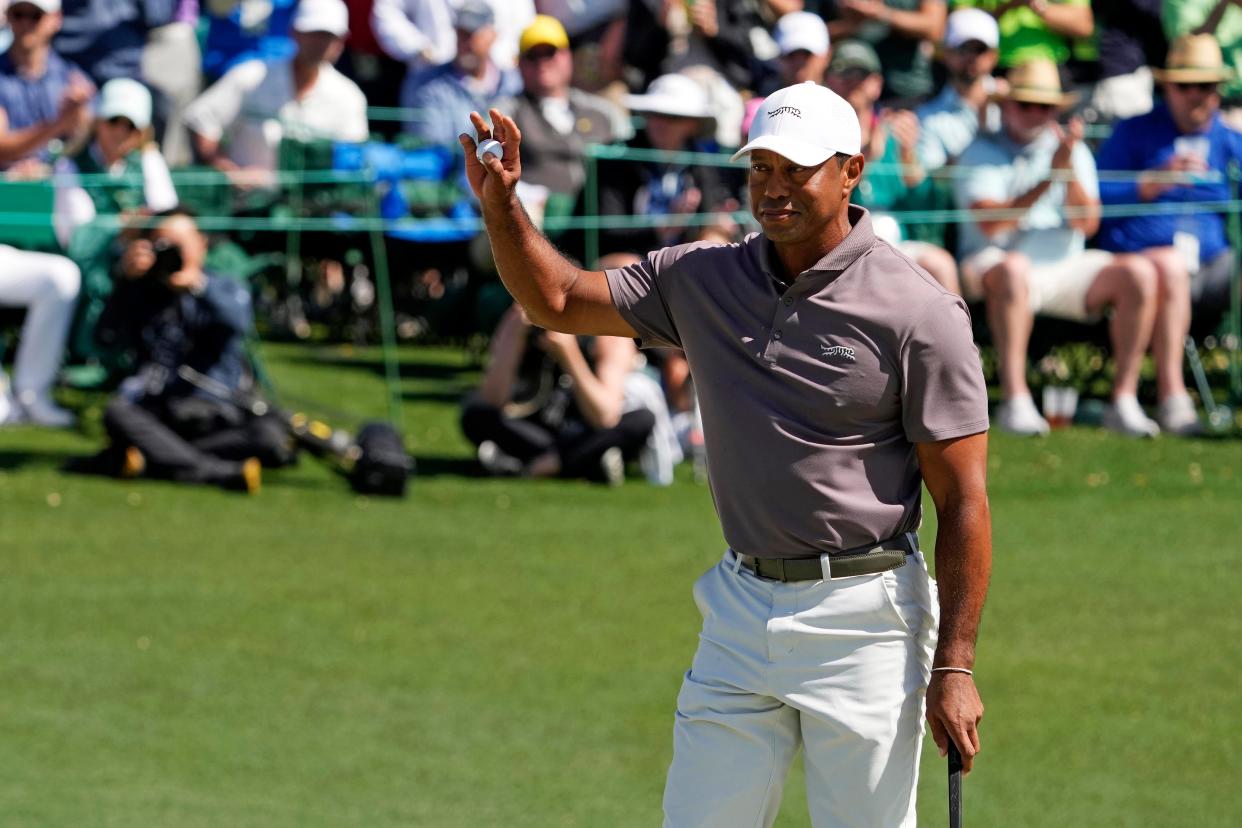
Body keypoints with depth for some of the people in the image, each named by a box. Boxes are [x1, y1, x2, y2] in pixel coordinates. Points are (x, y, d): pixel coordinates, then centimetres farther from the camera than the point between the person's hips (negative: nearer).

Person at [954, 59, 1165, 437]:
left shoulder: (1074, 151, 16)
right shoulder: (981, 154, 5)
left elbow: (1086, 224, 2)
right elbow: (989, 224, -12)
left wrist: (1069, 169, -12)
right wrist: (1047, 180, -17)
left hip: (1065, 268, 4)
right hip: (991, 268, -4)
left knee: (1138, 273, -20)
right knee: (1013, 268, -40)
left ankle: (1124, 399, -20)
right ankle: (1015, 402, -40)